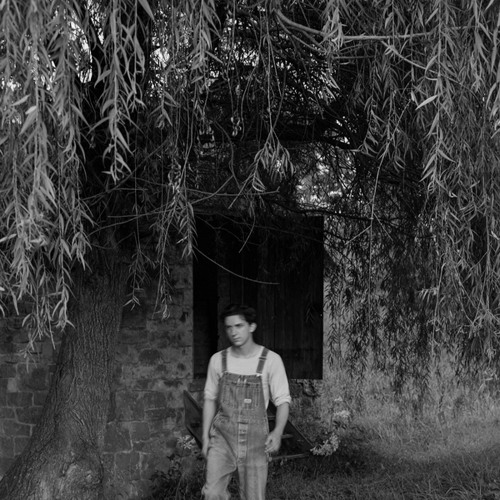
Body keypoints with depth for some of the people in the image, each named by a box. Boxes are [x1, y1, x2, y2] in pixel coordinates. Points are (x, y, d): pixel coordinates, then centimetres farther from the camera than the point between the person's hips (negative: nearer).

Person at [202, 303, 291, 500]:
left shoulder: (271, 360, -6)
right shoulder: (218, 360, 2)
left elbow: (283, 400, -3)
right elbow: (210, 399, 11)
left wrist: (278, 432, -18)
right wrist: (205, 436, 7)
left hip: (255, 439, -1)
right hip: (222, 436, 2)